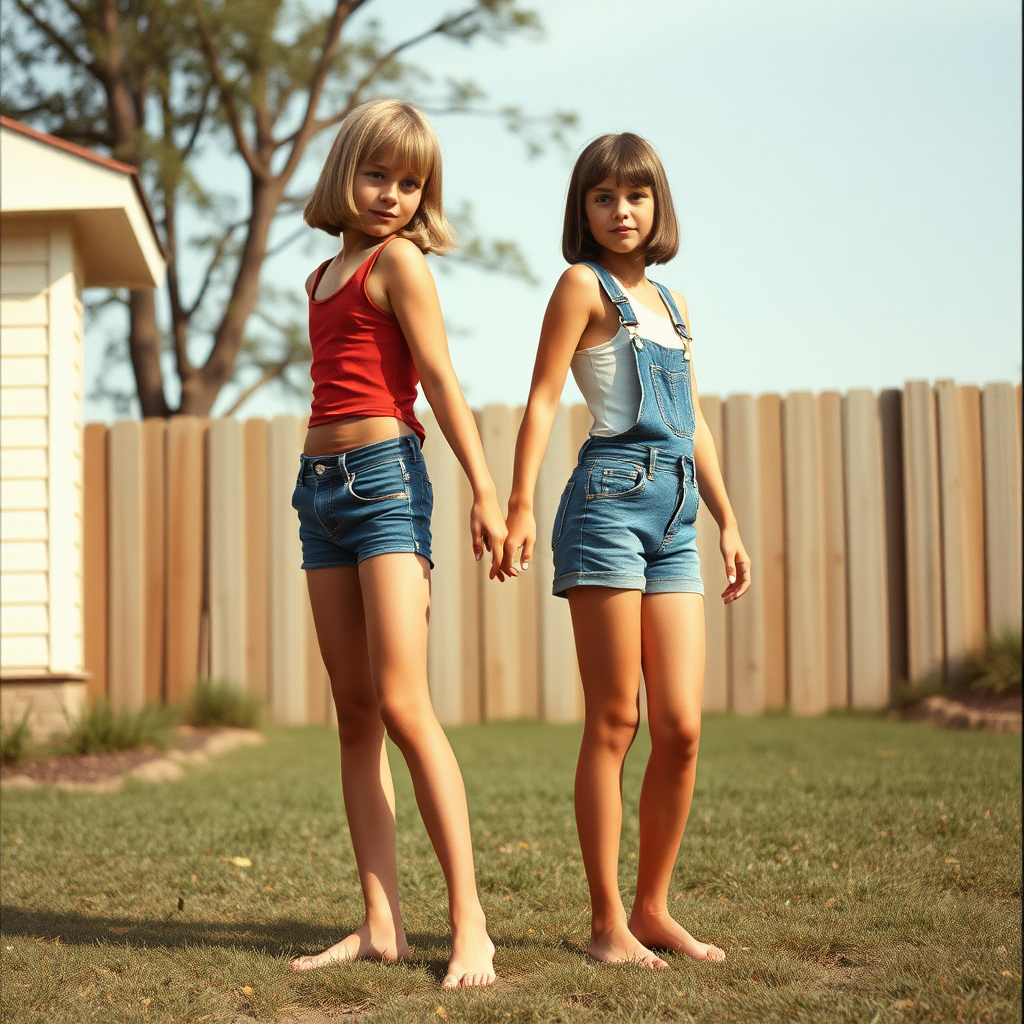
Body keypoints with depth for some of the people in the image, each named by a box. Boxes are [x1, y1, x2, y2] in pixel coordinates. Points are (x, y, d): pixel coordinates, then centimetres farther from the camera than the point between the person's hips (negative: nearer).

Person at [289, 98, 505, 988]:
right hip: (321, 484, 8)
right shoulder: (325, 278, 19)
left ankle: (469, 923, -11)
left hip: (383, 476, -8)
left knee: (403, 704, -14)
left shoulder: (398, 259, -3)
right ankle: (382, 924, 7)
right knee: (356, 714, 4)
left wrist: (486, 490, -16)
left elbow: (441, 378, -10)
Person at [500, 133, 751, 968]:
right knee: (615, 723, -4)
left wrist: (729, 522, 24)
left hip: (676, 520, 6)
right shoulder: (585, 285, 3)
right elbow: (543, 399, -6)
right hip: (611, 499, -6)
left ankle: (653, 907, 14)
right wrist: (519, 505, -15)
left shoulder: (669, 301, 23)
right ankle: (608, 921, 2)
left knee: (682, 726, 2)